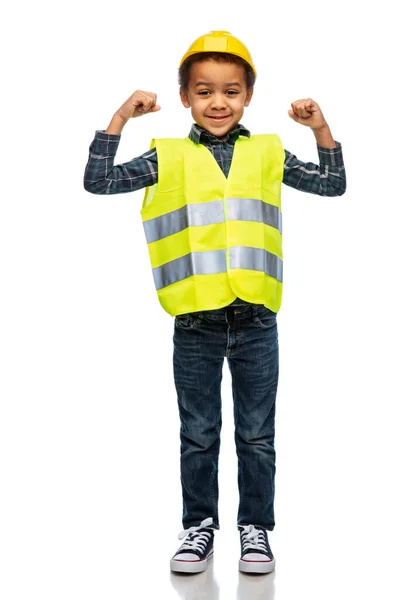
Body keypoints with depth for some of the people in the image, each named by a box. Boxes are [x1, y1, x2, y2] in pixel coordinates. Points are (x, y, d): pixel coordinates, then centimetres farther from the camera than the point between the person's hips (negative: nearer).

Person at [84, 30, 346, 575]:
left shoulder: (268, 152, 7)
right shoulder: (169, 157, 3)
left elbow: (332, 185, 12)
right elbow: (98, 182, -1)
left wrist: (320, 126, 0)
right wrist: (120, 117, -6)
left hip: (256, 321, 1)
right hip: (195, 323, 0)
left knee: (257, 435, 10)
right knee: (198, 435, 12)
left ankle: (256, 528, 25)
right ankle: (199, 525, 27)